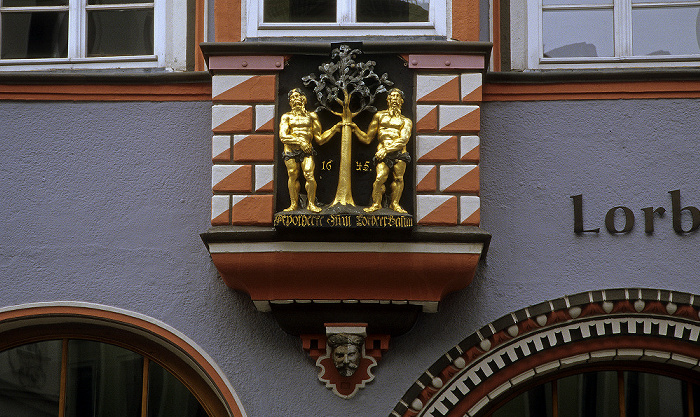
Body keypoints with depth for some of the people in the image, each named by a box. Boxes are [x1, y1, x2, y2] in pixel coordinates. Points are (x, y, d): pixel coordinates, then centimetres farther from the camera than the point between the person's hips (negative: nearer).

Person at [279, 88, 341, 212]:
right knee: (292, 176, 0)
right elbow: (283, 136, -1)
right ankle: (294, 204, 11)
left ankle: (311, 204, -5)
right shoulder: (287, 117, 13)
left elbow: (320, 139, 13)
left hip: (306, 150, -1)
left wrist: (334, 129, 5)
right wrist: (299, 141, -12)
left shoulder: (311, 116, 15)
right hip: (291, 150, 1)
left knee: (309, 175, -15)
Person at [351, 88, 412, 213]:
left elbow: (403, 140, -2)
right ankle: (376, 203, -3)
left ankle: (395, 203, 8)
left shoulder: (405, 121, 17)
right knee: (380, 178, -15)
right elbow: (367, 139, 21)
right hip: (382, 153, 0)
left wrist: (387, 150, -15)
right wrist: (355, 128, 7)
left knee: (398, 178, -5)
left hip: (399, 152, 0)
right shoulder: (380, 116, 21)